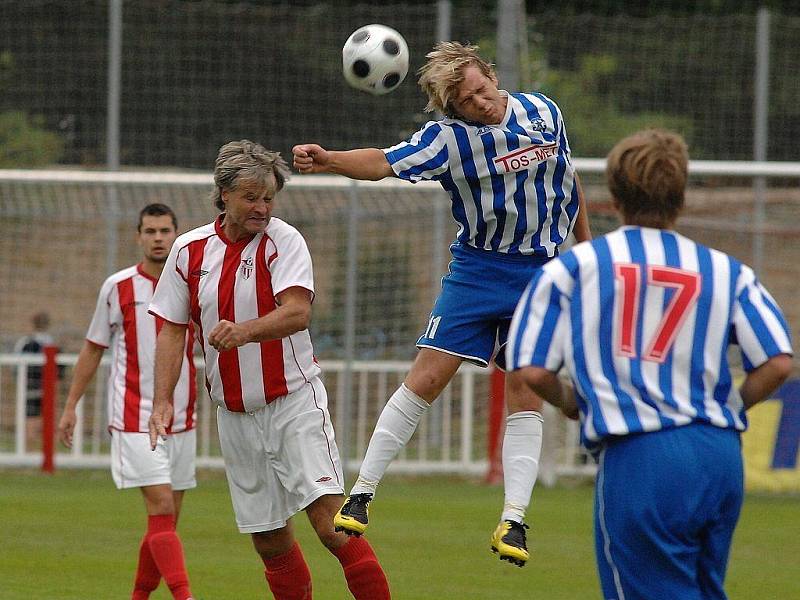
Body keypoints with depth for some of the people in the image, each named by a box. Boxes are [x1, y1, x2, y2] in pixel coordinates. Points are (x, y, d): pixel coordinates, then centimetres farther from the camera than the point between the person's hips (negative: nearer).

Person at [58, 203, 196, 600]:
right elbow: (93, 348, 8)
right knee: (161, 508, -15)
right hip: (135, 418, -4)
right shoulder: (118, 288, 0)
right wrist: (71, 406, 8)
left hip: (181, 419, 4)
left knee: (165, 520, 7)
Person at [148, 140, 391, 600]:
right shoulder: (189, 250, 4)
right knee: (272, 543, 7)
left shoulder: (284, 241, -8)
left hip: (294, 402, -4)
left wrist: (245, 331, -40)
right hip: (235, 417, 4)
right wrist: (164, 399, -1)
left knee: (332, 524, -17)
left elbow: (297, 312, -23)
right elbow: (173, 330, 10)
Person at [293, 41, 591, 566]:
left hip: (540, 273, 2)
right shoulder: (448, 137, -12)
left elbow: (569, 182, 15)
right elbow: (383, 163, -26)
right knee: (426, 379, -8)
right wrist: (325, 159, -44)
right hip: (478, 269, -2)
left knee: (526, 399, -4)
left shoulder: (544, 112, -1)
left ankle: (514, 522, -2)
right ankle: (361, 495, 1)